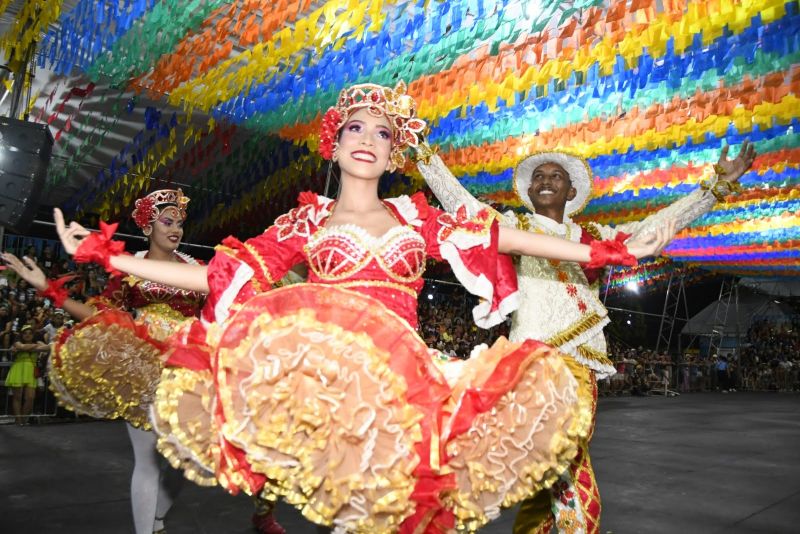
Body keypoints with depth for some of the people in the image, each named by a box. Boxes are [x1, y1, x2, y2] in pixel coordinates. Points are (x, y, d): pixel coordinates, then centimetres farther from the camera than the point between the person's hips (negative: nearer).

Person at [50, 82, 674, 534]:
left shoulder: (415, 217, 17)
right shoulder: (307, 222, 13)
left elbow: (506, 238, 12)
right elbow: (219, 276, 7)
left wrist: (606, 253, 8)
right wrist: (106, 255, 4)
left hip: (401, 376, 5)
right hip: (313, 377, -4)